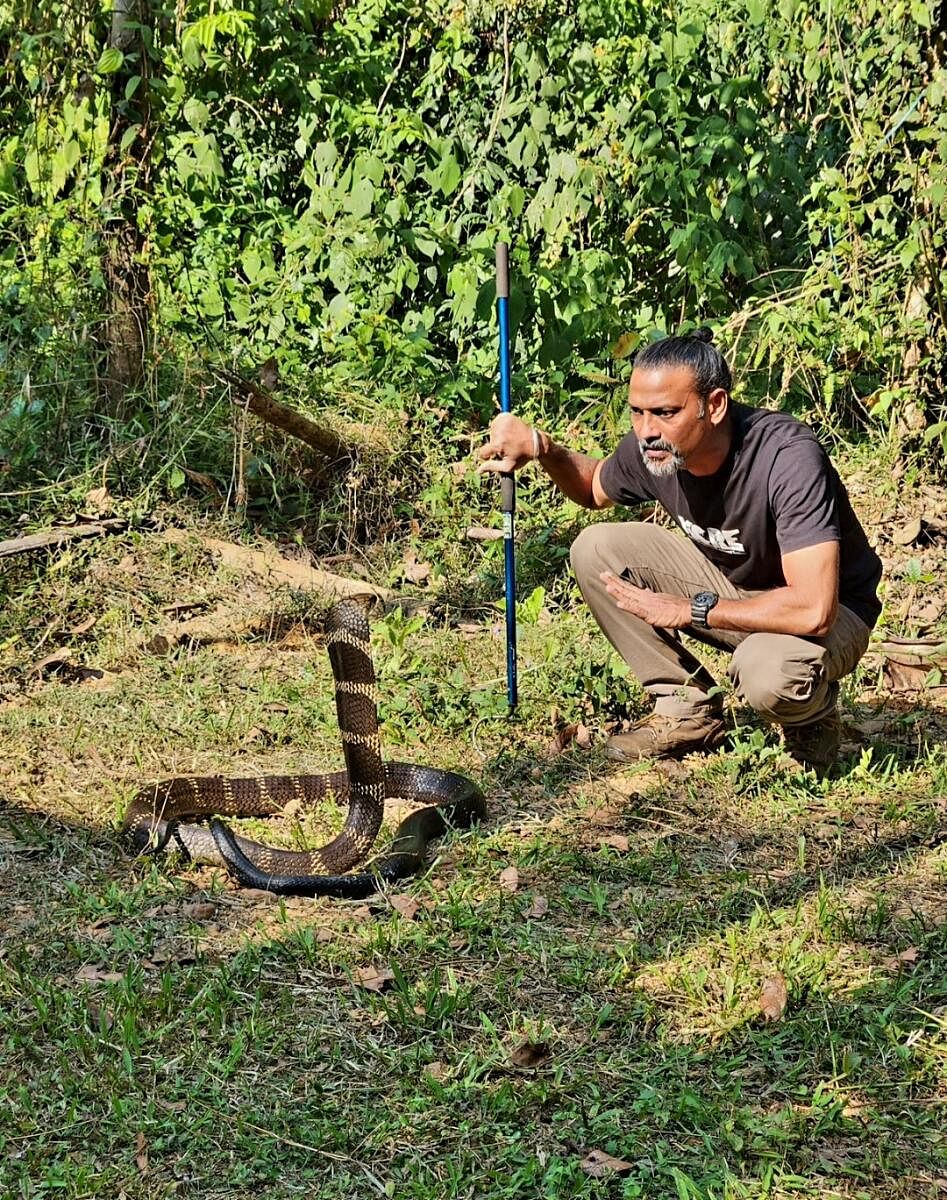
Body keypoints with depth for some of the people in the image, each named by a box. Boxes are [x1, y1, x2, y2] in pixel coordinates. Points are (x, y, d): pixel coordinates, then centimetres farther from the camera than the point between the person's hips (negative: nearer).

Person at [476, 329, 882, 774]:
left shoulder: (787, 457, -34)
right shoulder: (650, 449, -15)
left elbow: (813, 610, -39)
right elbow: (594, 488, 12)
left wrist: (691, 610, -28)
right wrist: (540, 447, -10)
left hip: (831, 611, -6)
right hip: (727, 580, 6)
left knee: (768, 673, -39)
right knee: (596, 549, -10)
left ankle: (811, 713, -1)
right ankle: (687, 708, -2)